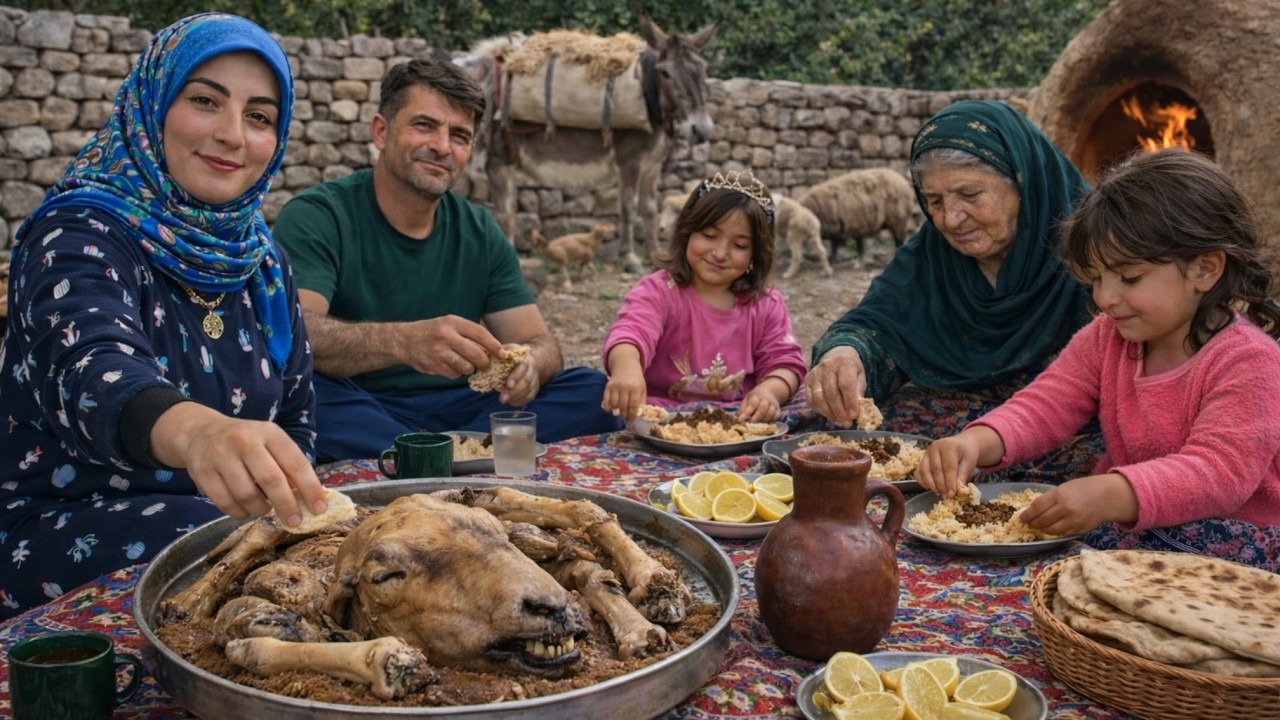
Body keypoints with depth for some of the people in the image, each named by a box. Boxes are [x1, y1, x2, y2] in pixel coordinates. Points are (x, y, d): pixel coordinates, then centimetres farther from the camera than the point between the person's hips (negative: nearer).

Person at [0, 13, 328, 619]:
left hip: (231, 514, 6)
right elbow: (93, 371, -35)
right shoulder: (79, 237, -14)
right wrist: (197, 431, -57)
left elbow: (297, 409, 12)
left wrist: (283, 494, -10)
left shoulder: (260, 259, 6)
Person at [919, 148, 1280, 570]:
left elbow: (1219, 472, -28)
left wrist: (1108, 496, -46)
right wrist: (977, 443, -26)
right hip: (1124, 524, 6)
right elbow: (1044, 405, -2)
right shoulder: (1106, 338, 6)